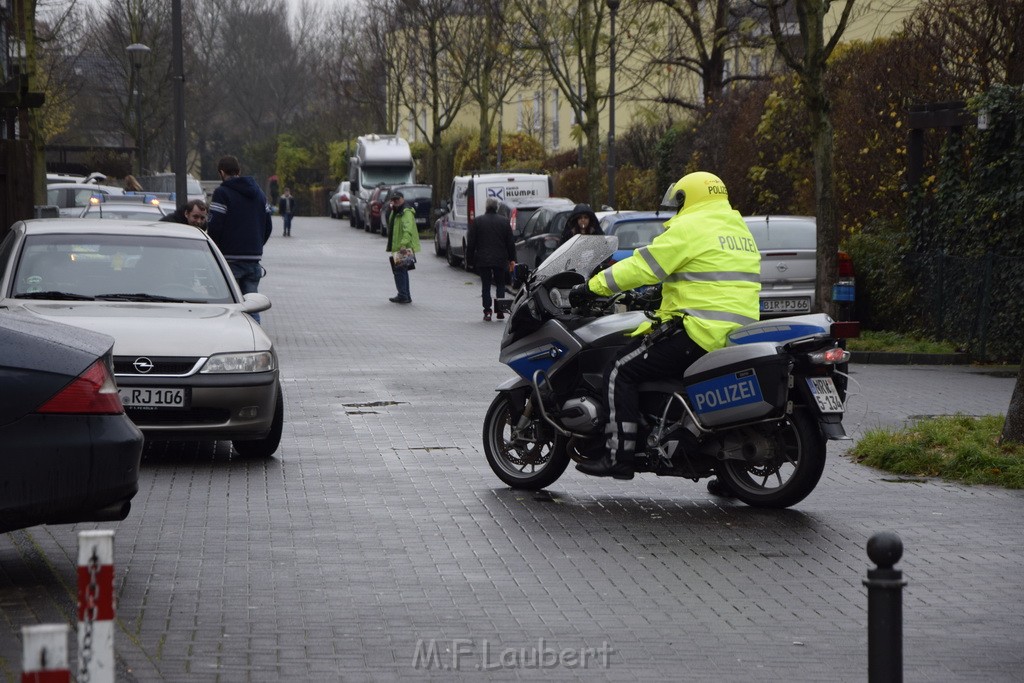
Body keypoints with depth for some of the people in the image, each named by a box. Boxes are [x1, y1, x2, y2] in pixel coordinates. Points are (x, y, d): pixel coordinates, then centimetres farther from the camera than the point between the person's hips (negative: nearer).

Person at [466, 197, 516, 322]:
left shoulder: (477, 221, -2)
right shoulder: (504, 221, 1)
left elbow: (470, 243, -1)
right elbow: (510, 242, 4)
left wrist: (470, 259, 7)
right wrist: (512, 259, 10)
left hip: (482, 260, -1)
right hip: (500, 260, 1)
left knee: (486, 285, 5)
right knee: (500, 285, 12)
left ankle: (487, 312, 0)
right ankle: (500, 310, 5)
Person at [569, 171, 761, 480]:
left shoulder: (689, 229, -7)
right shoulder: (739, 229, 20)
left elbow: (641, 266, -10)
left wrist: (591, 287, -2)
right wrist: (665, 296, 39)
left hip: (701, 332, -9)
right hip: (740, 334, 9)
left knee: (620, 372, -3)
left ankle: (619, 456, -10)